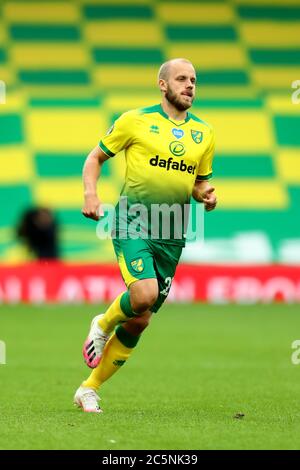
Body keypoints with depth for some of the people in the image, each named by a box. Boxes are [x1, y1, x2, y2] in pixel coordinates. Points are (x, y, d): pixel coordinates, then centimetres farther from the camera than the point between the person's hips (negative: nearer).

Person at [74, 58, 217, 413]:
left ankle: (90, 389, 18)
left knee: (139, 321, 4)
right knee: (144, 294, -29)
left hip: (171, 235, 5)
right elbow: (95, 157, 8)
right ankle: (103, 324, 6)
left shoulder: (203, 132, 12)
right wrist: (90, 194, -9)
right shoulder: (136, 120, 0)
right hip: (133, 222, -5)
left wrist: (207, 195, 1)